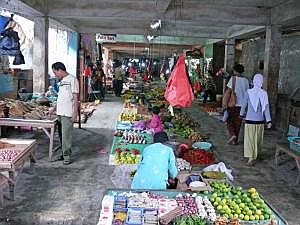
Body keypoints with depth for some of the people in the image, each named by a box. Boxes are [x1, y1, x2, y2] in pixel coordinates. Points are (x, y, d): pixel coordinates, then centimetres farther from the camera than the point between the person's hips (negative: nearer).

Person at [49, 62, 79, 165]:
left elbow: (75, 98, -12)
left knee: (66, 135, -6)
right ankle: (62, 153, 21)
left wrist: (75, 113, -16)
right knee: (61, 134, 12)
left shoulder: (72, 79, -9)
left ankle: (67, 156, 2)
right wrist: (54, 108, 23)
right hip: (60, 113, 8)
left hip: (68, 114, -8)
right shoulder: (62, 81, 16)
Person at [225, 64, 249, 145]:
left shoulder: (233, 78, -7)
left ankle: (232, 134, -11)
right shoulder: (246, 80, 6)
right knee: (237, 122, 11)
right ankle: (235, 140, 15)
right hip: (242, 104, 4)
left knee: (230, 121, 10)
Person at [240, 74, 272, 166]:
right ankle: (254, 156, 28)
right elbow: (266, 108, -3)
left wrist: (241, 114, 16)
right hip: (260, 121, 2)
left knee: (249, 139, 2)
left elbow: (244, 105, 0)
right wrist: (268, 121, 0)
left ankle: (251, 158, -7)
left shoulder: (248, 92, -8)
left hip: (250, 120, -2)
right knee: (257, 139, 15)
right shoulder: (264, 94, -4)